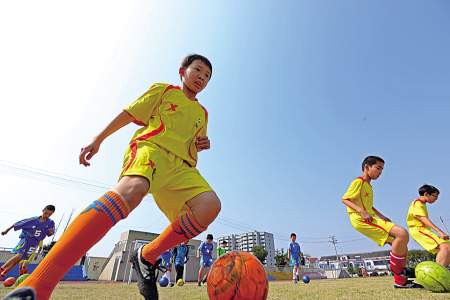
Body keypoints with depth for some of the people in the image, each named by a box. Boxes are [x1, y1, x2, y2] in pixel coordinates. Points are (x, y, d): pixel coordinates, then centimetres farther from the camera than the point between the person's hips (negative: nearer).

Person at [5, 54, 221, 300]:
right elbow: (128, 114, 14)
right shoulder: (164, 90, 18)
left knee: (210, 205, -23)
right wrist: (98, 139, 6)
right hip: (150, 146, -4)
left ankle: (147, 256, -9)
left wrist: (200, 144, 11)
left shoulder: (202, 113, 29)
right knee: (132, 189, -39)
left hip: (182, 165, 5)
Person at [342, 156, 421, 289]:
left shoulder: (368, 186, 22)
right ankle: (396, 269, -8)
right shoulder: (358, 182, -8)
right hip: (361, 220, -10)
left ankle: (400, 281, 18)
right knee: (402, 233, -22)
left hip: (371, 219, 10)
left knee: (402, 245, 10)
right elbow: (345, 199, -16)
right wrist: (361, 211, -26)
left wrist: (381, 216, 21)